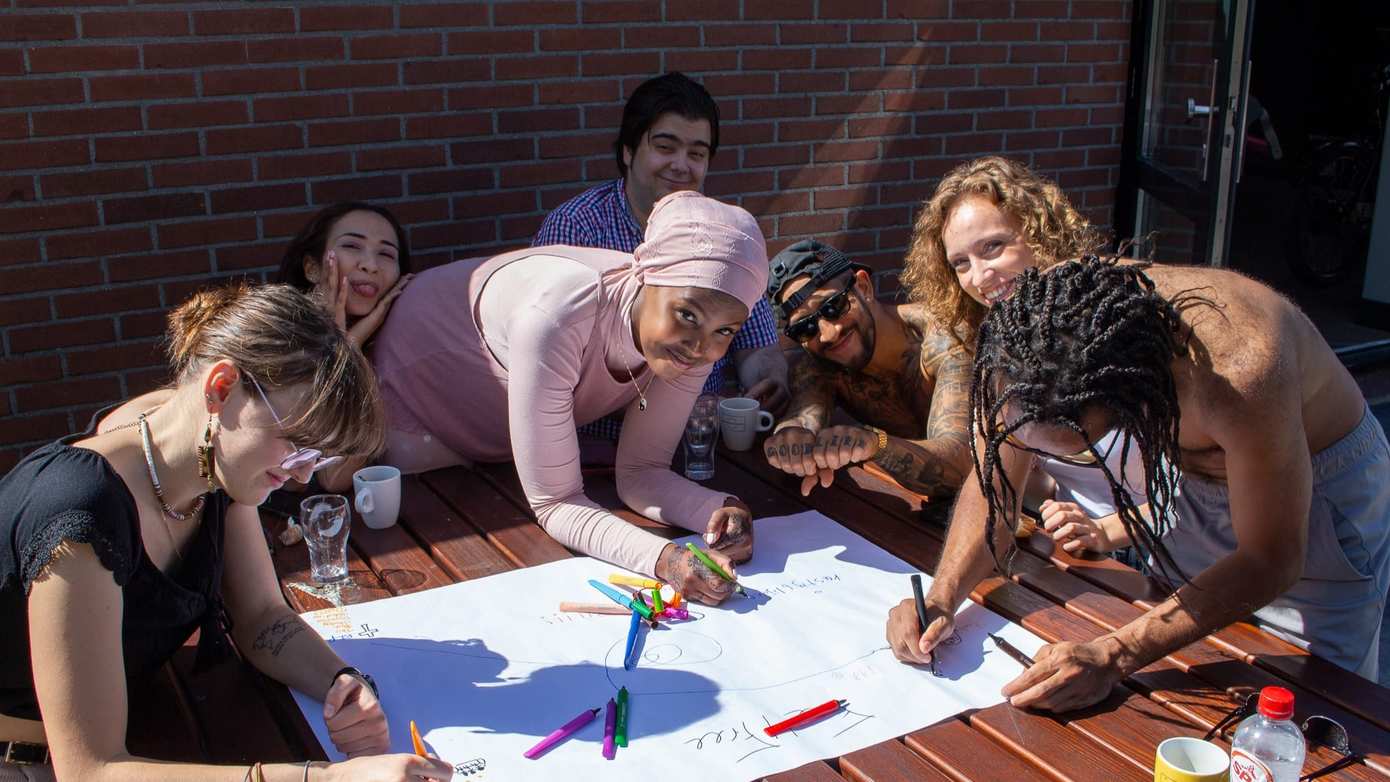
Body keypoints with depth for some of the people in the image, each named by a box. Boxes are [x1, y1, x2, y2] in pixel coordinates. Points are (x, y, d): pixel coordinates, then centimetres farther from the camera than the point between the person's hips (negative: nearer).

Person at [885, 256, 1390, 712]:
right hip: (1191, 479, 4)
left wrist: (1112, 658, -38)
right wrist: (941, 600, -29)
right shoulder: (1031, 333, -30)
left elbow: (1270, 562, -30)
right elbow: (994, 484, -14)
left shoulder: (1238, 374, -44)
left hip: (1321, 482, -4)